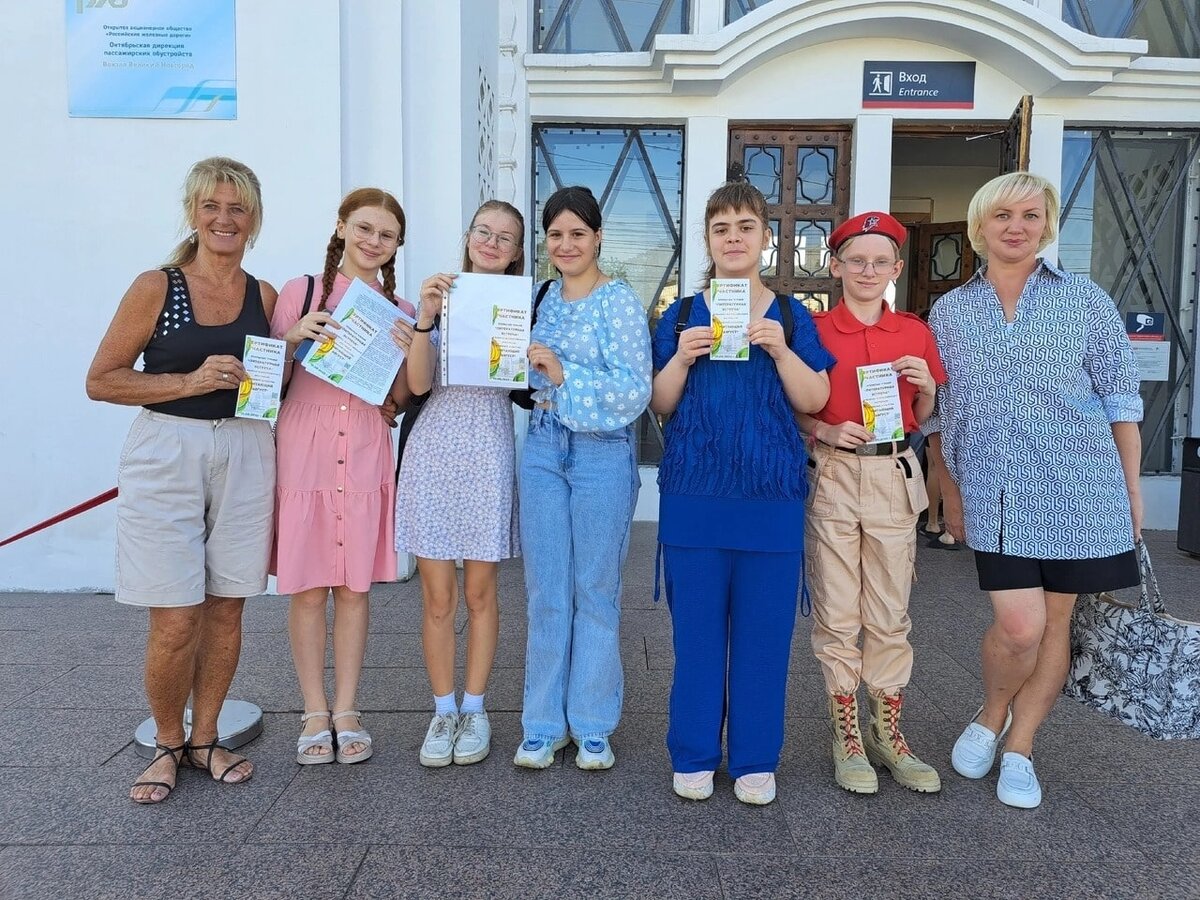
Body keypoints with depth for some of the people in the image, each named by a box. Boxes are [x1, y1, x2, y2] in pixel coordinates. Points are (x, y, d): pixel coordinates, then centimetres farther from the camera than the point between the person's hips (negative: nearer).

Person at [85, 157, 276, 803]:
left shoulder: (264, 297, 9)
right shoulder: (156, 288, -2)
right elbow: (101, 380, -3)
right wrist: (190, 381, -15)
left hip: (245, 456, 3)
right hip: (166, 455, -3)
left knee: (226, 608, 9)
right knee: (175, 621, -2)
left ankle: (204, 738, 27)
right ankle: (166, 745, 22)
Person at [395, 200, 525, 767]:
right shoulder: (439, 297, 6)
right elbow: (418, 384, -4)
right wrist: (425, 317, -16)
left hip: (488, 451, 0)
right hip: (434, 449, 0)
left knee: (479, 589, 8)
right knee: (437, 594, 5)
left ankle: (473, 709, 22)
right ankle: (443, 711, 20)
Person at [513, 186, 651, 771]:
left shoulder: (621, 302, -6)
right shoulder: (543, 297, 11)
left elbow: (635, 393, -15)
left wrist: (563, 375, -19)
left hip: (602, 455, -5)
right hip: (542, 450, 5)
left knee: (596, 591, 6)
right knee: (545, 591, 8)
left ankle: (592, 726, 20)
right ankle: (544, 723, 21)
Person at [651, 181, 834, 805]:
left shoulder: (790, 315, 8)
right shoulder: (682, 315, 8)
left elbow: (813, 401, 2)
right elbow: (660, 405, 6)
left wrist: (780, 349, -13)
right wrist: (681, 359, -11)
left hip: (771, 496, 0)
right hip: (693, 494, 0)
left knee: (764, 629, 5)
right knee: (697, 628, 5)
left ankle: (755, 760, 20)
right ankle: (693, 756, 20)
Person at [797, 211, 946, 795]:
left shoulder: (915, 333, 7)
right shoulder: (815, 330, -1)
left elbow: (921, 420, 15)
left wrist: (926, 387, -5)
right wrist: (825, 430, -16)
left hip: (895, 477, 3)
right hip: (831, 477, -2)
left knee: (890, 613, 9)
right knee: (836, 615, 4)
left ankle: (887, 734, 24)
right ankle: (845, 736, 18)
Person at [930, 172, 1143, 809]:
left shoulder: (1085, 301, 4)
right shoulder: (949, 311, 7)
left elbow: (1121, 403, 5)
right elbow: (941, 415, 11)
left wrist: (1132, 491, 3)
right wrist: (950, 493, 12)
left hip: (1079, 491, 1)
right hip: (994, 495, 0)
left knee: (1055, 621, 7)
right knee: (1018, 626, -9)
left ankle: (1019, 747, 24)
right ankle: (990, 716, 21)